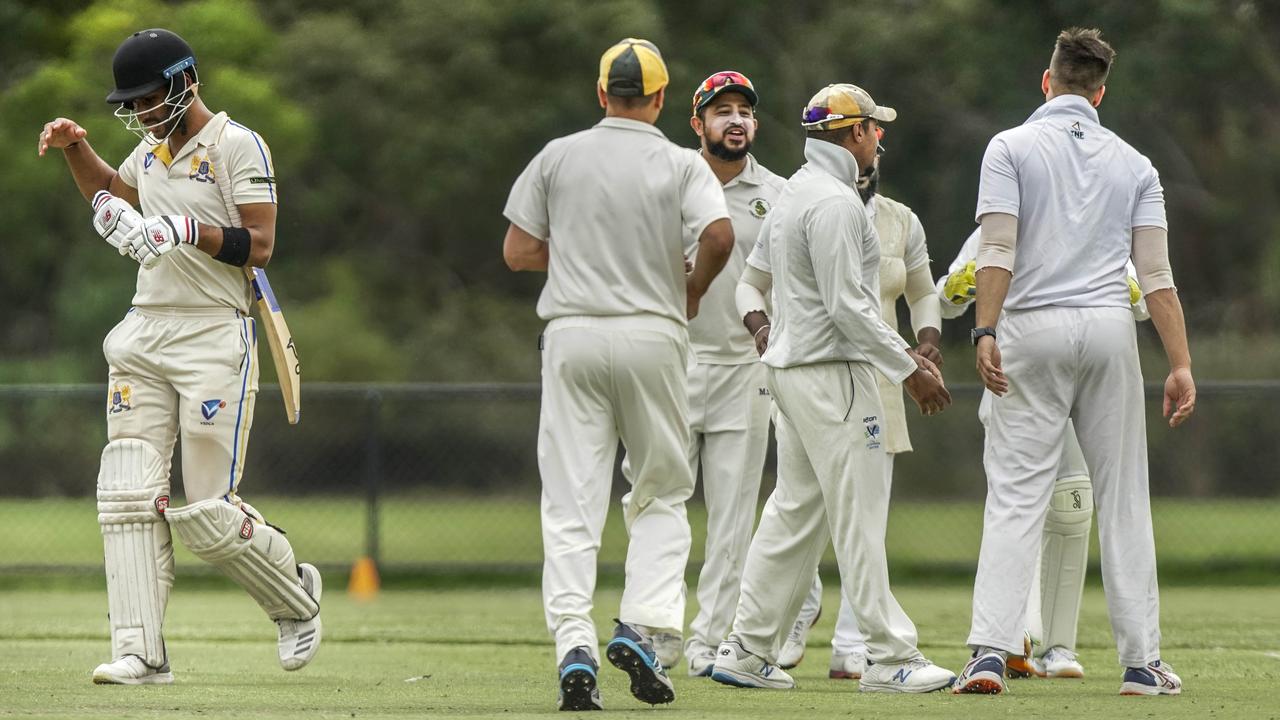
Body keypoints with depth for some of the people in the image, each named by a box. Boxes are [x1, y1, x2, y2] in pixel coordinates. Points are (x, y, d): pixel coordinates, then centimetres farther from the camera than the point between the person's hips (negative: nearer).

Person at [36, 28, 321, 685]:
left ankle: (297, 595, 19)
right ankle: (140, 653, -7)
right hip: (143, 336, 7)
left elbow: (259, 246, -16)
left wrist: (186, 229, -28)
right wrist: (74, 146, 18)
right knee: (128, 495, -6)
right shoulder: (152, 149, 15)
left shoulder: (237, 145, -8)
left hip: (214, 340, -7)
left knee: (209, 515, -8)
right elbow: (110, 192, 36)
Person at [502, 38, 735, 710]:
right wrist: (693, 288, 4)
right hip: (652, 335, -1)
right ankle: (640, 628, -5)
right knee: (662, 494, 13)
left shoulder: (557, 157, 7)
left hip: (572, 334, 1)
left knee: (570, 503, 0)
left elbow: (517, 252, 5)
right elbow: (719, 234, -16)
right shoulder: (681, 164, 1)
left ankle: (574, 645, -14)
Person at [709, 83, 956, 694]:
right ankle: (891, 658, -7)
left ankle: (747, 651, 11)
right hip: (832, 374, -10)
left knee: (795, 511, 11)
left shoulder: (793, 193, 16)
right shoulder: (834, 201, -15)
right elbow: (847, 305, -20)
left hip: (791, 369, 10)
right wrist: (908, 368, -15)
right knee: (859, 512, -8)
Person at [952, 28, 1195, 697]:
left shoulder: (1011, 147, 2)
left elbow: (998, 251, -10)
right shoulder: (1133, 163, 10)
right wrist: (1181, 364, 1)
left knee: (1015, 497, -5)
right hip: (1110, 329, 2)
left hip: (1032, 333, -2)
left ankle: (990, 650, -17)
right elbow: (1157, 272, 3)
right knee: (1122, 498, 7)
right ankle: (1142, 662, 7)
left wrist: (986, 332, -14)